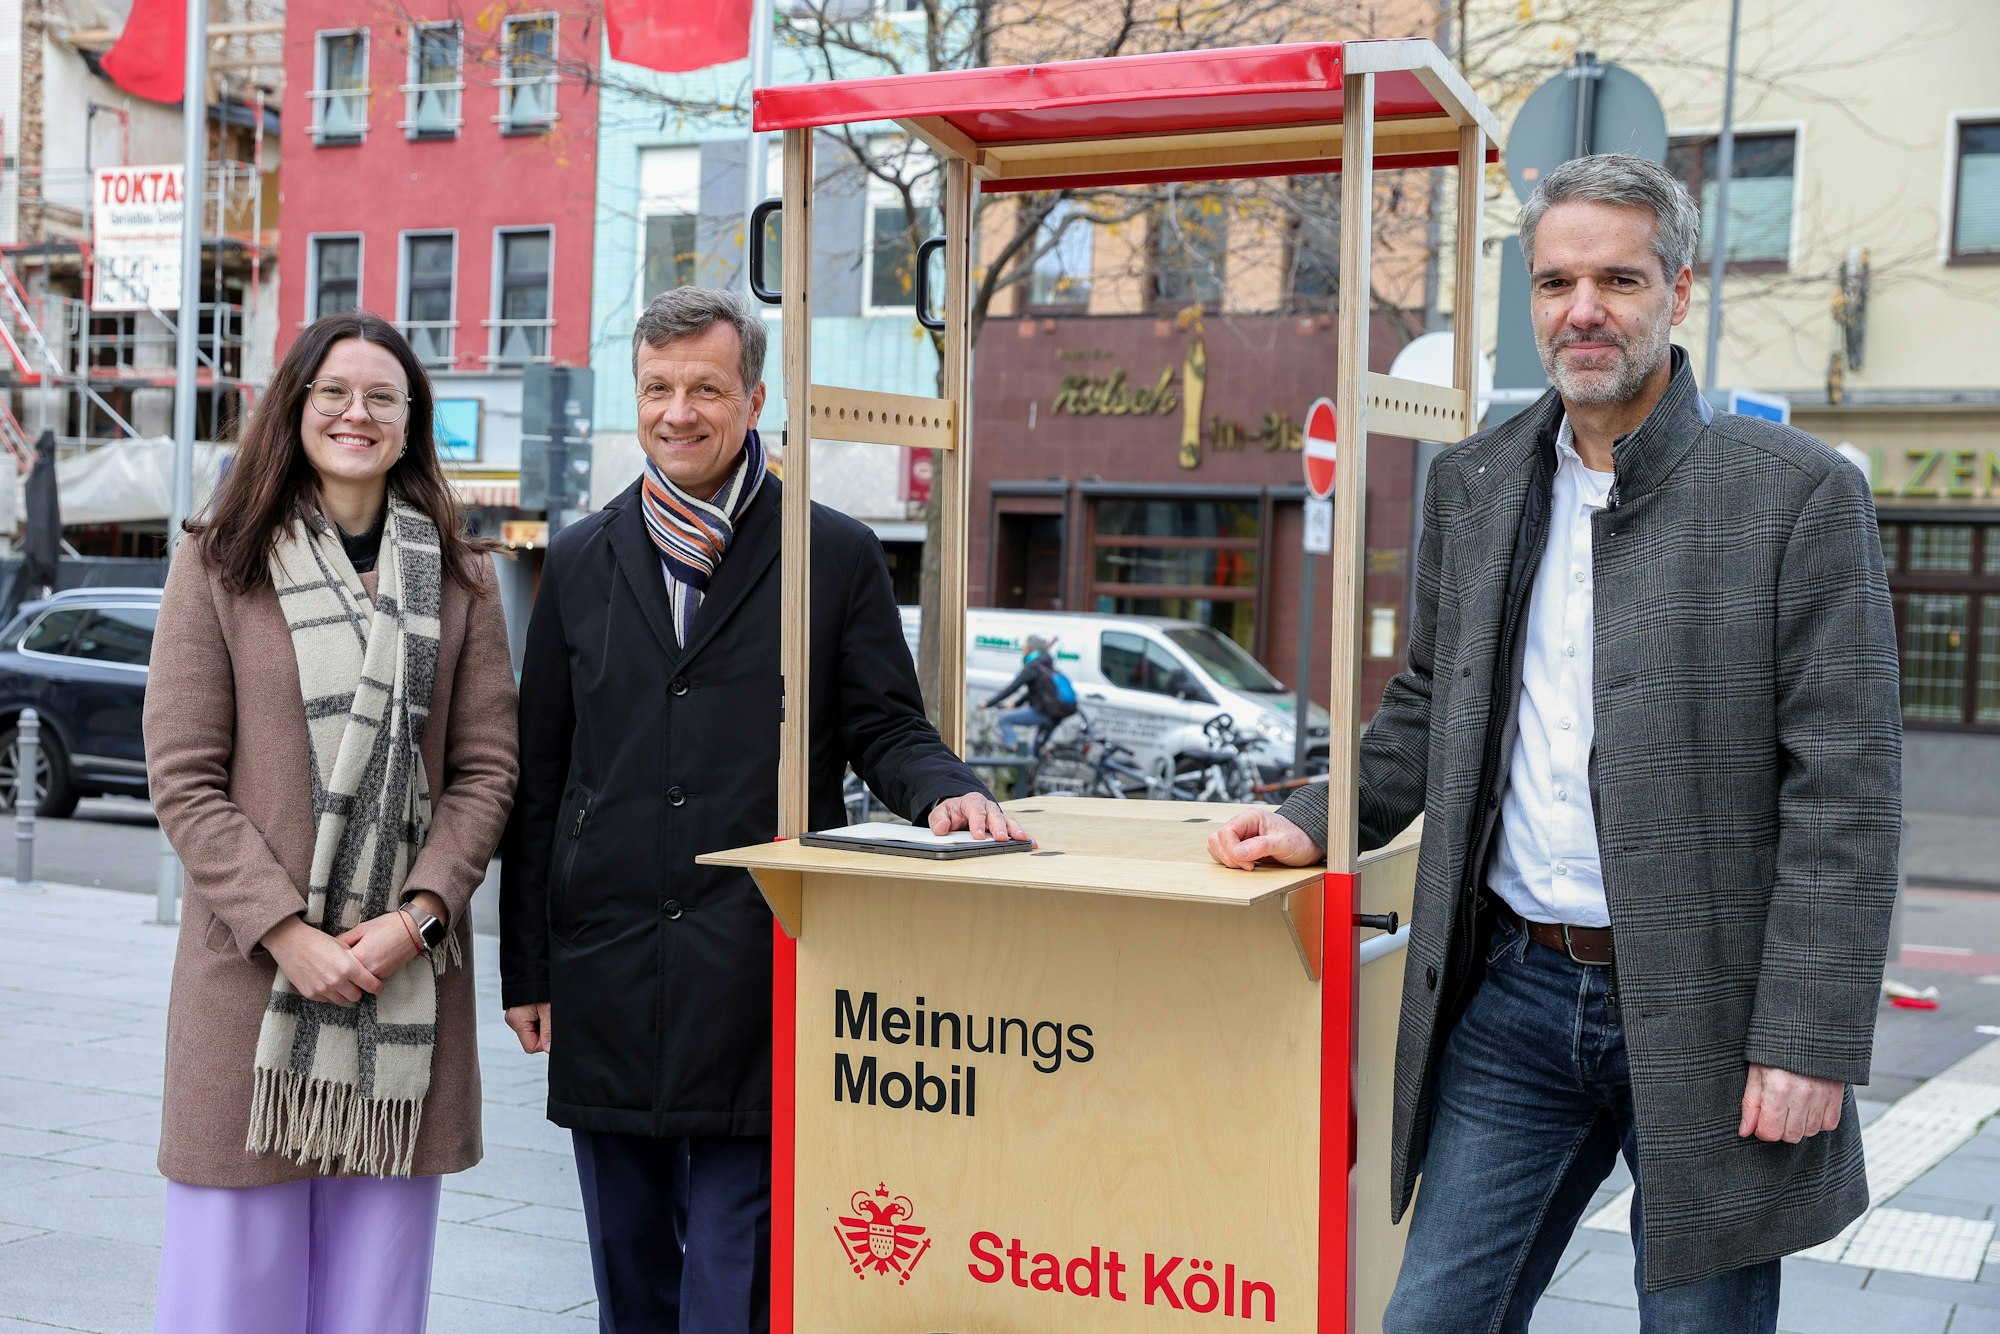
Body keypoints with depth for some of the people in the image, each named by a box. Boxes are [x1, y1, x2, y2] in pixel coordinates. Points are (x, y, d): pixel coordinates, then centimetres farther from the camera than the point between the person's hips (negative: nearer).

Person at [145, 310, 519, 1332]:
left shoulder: (457, 579, 10)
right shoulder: (219, 567, 3)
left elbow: (485, 769, 5)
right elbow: (184, 778, -2)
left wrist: (416, 917, -10)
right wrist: (286, 931, -13)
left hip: (407, 977, 2)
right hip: (251, 974, -2)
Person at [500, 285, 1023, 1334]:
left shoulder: (835, 557, 2)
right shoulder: (582, 561, 11)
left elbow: (884, 728, 4)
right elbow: (538, 778, 13)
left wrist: (945, 790, -20)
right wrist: (526, 968, 10)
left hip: (754, 983, -3)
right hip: (605, 985, 4)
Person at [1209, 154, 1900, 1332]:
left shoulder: (1801, 494, -8)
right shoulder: (1472, 485, 8)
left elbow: (1846, 793, -11)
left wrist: (1810, 1042, -15)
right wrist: (1322, 824, 3)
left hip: (1700, 1004, -4)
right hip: (1516, 985, 4)